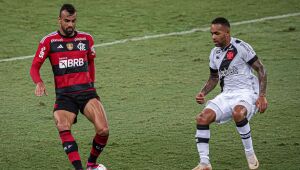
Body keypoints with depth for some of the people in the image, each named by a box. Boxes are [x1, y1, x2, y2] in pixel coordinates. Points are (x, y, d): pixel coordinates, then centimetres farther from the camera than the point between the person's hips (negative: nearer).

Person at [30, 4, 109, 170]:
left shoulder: (86, 39, 11)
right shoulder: (49, 41, 2)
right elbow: (34, 67, 1)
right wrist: (39, 83, -18)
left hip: (86, 91, 2)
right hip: (64, 95, -2)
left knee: (103, 130, -17)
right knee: (63, 128, -31)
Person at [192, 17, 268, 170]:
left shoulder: (241, 47, -11)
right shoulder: (215, 53, 10)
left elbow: (261, 69, -8)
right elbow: (214, 77, 23)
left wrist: (262, 96, -17)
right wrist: (203, 93, 4)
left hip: (246, 92, -6)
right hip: (227, 94, 6)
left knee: (237, 113, -39)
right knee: (202, 118, -14)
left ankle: (250, 154, -19)